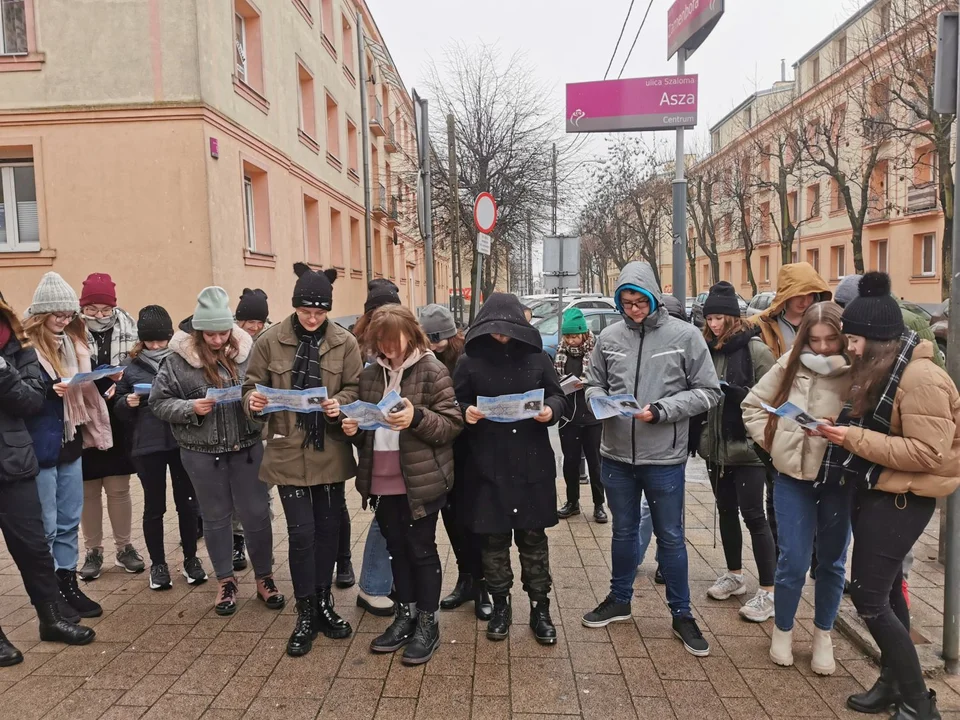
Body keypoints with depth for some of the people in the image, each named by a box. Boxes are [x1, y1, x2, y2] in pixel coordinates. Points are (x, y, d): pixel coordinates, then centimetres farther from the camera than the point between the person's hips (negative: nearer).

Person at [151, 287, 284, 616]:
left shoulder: (247, 350, -5)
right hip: (202, 452, 0)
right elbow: (159, 402, -2)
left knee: (256, 513, 8)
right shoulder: (179, 358, -7)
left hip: (247, 446, 1)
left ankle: (264, 578, 27)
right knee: (216, 516, 14)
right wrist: (191, 408, -18)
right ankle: (226, 581, 32)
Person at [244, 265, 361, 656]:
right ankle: (305, 613, 18)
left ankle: (324, 602, 31)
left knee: (328, 529, 12)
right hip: (289, 452, -1)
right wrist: (254, 400, -18)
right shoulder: (271, 340, -2)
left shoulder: (344, 342, -1)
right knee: (301, 532, 0)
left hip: (331, 452, 2)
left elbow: (355, 389, 1)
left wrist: (339, 404, -20)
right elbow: (252, 384, 4)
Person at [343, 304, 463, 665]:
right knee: (396, 549, 17)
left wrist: (417, 417, -27)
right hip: (381, 480, 6)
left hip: (420, 481, -6)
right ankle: (405, 615, 33)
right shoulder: (369, 373, 8)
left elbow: (453, 423, -12)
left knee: (421, 550, 6)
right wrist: (353, 426, -3)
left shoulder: (432, 371, -10)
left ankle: (427, 623, 21)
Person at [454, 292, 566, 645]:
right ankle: (500, 605, 28)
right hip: (487, 464, 0)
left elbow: (557, 394, 9)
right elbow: (456, 402, 5)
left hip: (532, 463, 0)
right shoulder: (470, 361, -1)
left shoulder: (537, 357, 1)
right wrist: (466, 413, -16)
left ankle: (539, 608, 25)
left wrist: (550, 409, -12)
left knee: (533, 537, 10)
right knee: (493, 538, 10)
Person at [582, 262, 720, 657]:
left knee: (670, 537, 11)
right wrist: (600, 401, -13)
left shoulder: (685, 335, -8)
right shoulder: (609, 337, 0)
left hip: (664, 458, -3)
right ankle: (619, 600, 38)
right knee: (623, 532, 19)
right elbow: (593, 385, 10)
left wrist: (660, 410, -18)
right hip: (616, 456, 3)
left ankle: (681, 614, 29)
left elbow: (707, 392, -7)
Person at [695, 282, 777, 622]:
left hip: (746, 446, -6)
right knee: (726, 511, 16)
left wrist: (733, 390, -24)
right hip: (715, 445, 6)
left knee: (753, 515, -2)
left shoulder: (755, 349, -9)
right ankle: (734, 575, 32)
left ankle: (768, 592, 7)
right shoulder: (708, 349, 9)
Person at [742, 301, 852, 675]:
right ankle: (782, 630, 27)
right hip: (794, 476, 0)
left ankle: (823, 635, 33)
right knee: (793, 560, 5)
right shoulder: (790, 366, -4)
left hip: (840, 480, 0)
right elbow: (753, 405, 5)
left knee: (832, 560, 13)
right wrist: (772, 442, -1)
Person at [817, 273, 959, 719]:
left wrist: (855, 439, -25)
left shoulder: (920, 378, -22)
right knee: (886, 590, 18)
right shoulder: (877, 370, 8)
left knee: (868, 597, -6)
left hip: (902, 499, -10)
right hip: (876, 492, 10)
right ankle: (893, 683, 33)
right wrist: (844, 427, 1)